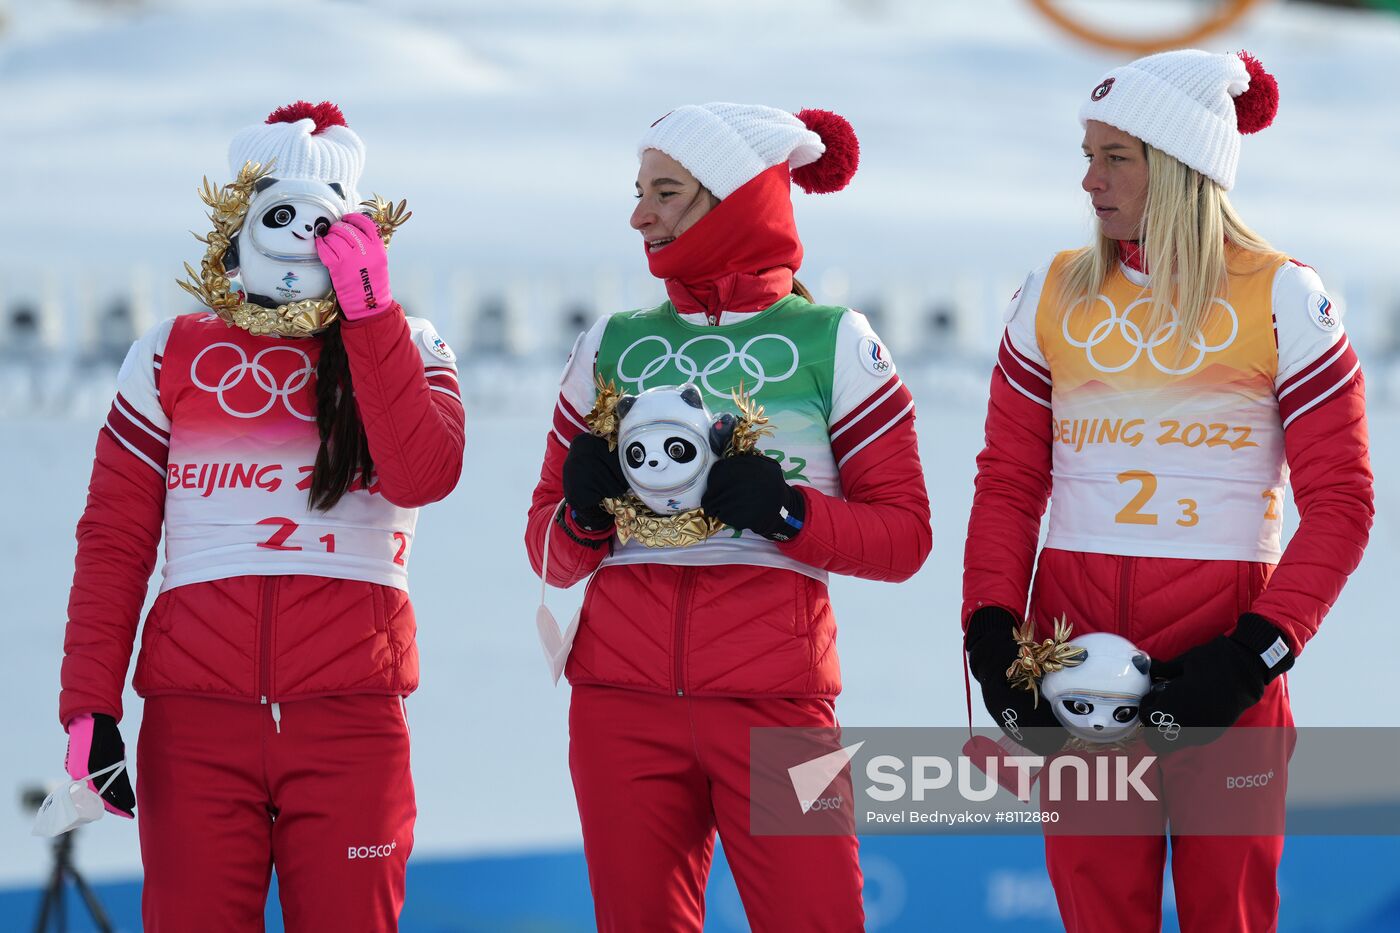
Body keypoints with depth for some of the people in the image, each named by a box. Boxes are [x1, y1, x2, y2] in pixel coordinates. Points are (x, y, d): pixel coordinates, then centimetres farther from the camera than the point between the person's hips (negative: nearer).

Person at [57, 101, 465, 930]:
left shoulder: (404, 349, 12)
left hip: (350, 714, 0)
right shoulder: (173, 356, 12)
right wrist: (90, 705, -3)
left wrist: (368, 311, -8)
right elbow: (113, 539, 7)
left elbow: (423, 476, -9)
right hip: (196, 713, 0)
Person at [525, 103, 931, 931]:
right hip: (622, 698, 3)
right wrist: (585, 512, -7)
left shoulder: (833, 341, 4)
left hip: (773, 699, -3)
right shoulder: (613, 344, 13)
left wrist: (789, 511, -15)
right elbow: (550, 551, 14)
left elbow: (903, 537, 0)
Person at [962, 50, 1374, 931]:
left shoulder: (1281, 298, -2)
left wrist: (1258, 654, -14)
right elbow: (1008, 480, 11)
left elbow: (1339, 502, -3)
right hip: (1074, 652, 3)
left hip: (1220, 651, -3)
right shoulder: (1056, 291, 9)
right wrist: (990, 629, -3)